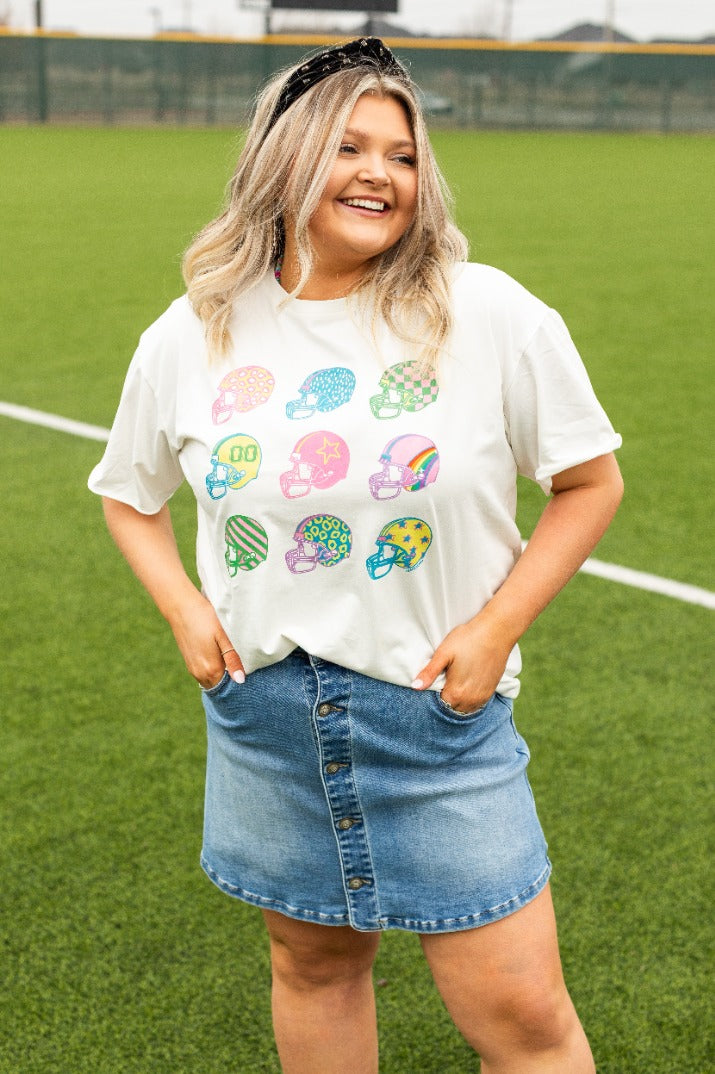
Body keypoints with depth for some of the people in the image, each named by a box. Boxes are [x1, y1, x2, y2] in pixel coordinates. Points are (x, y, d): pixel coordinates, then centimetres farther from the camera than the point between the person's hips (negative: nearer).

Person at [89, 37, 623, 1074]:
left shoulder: (494, 316, -9)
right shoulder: (188, 336, -1)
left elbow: (591, 481, -1)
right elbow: (130, 491, 15)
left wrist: (496, 627, -10)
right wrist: (183, 606, -2)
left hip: (438, 709, -2)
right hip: (264, 711, 3)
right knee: (314, 963, 19)